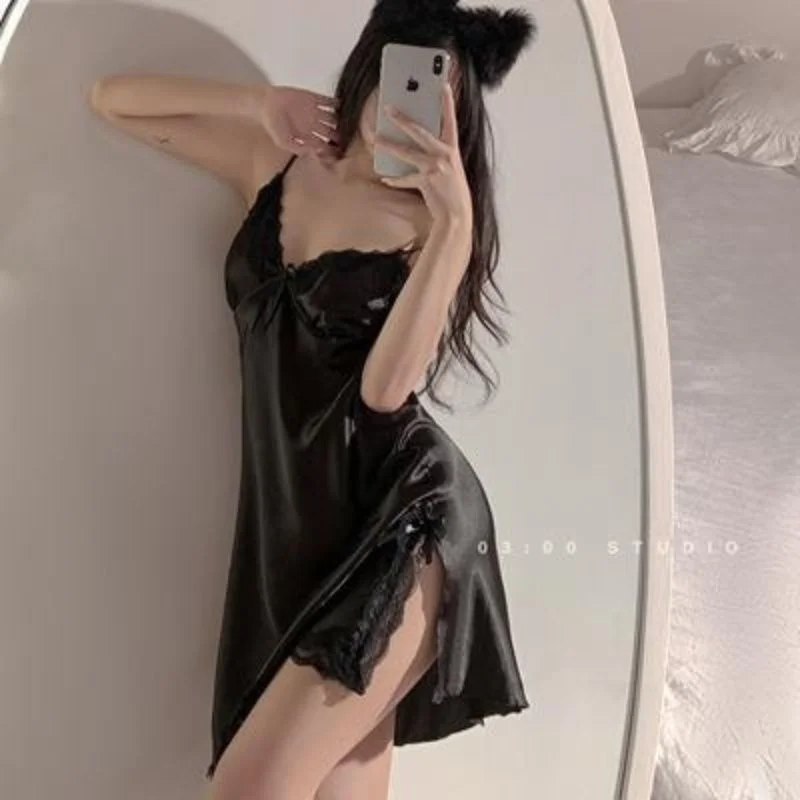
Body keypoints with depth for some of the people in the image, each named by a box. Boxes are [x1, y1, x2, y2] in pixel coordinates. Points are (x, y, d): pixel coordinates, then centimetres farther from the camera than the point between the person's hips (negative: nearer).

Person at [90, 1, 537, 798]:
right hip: (294, 526, 5)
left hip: (402, 524, -4)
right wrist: (261, 102, 3)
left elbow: (385, 388, -15)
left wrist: (455, 220, -19)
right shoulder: (275, 164, 11)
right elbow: (111, 98, 15)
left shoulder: (430, 222, 0)